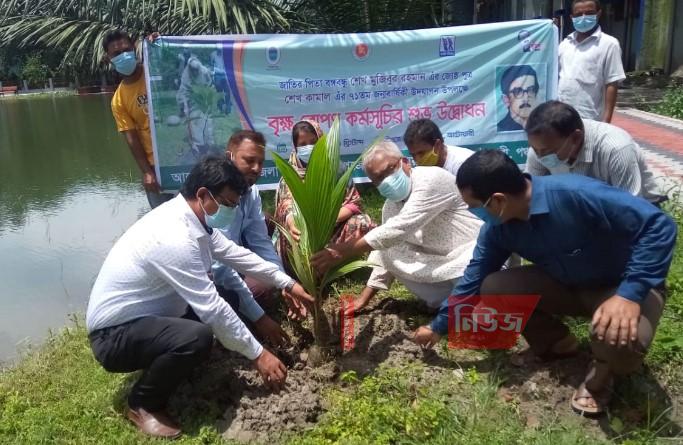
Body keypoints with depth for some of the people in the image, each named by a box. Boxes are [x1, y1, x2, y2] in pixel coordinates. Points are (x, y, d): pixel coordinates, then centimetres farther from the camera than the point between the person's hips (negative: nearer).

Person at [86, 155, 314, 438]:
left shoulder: (191, 216, -3)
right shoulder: (174, 238, -31)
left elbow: (235, 254, 8)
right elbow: (213, 310, -28)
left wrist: (288, 283, 8)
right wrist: (258, 355, -19)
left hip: (146, 315, 9)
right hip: (114, 335, -9)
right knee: (198, 337, -32)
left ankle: (161, 361, 16)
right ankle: (142, 404, -5)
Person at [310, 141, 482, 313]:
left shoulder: (431, 179, -23)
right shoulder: (390, 206, 3)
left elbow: (399, 228, -32)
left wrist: (344, 251, -35)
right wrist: (366, 296, 9)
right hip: (442, 260, 8)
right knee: (390, 252, -5)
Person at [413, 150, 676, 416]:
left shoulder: (576, 194, -35)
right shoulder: (498, 227, -13)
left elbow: (658, 225, -31)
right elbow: (474, 278, 0)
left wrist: (631, 293, -40)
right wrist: (439, 327, 6)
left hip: (625, 285, -5)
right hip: (568, 285, 6)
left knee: (619, 341, -37)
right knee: (492, 287, -14)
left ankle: (603, 367, 2)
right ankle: (556, 343, 10)